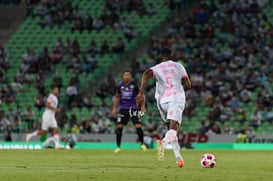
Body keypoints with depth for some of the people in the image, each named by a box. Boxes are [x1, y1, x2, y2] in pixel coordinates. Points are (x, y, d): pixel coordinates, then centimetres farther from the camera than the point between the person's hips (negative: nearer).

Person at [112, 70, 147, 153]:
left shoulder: (134, 85, -6)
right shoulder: (120, 86, 0)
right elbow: (116, 97, 14)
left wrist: (142, 106, -1)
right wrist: (114, 108, 10)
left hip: (133, 108, -2)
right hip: (123, 108, 2)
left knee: (138, 126, -8)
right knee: (119, 127, -6)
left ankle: (142, 144, 13)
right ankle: (118, 147, 5)